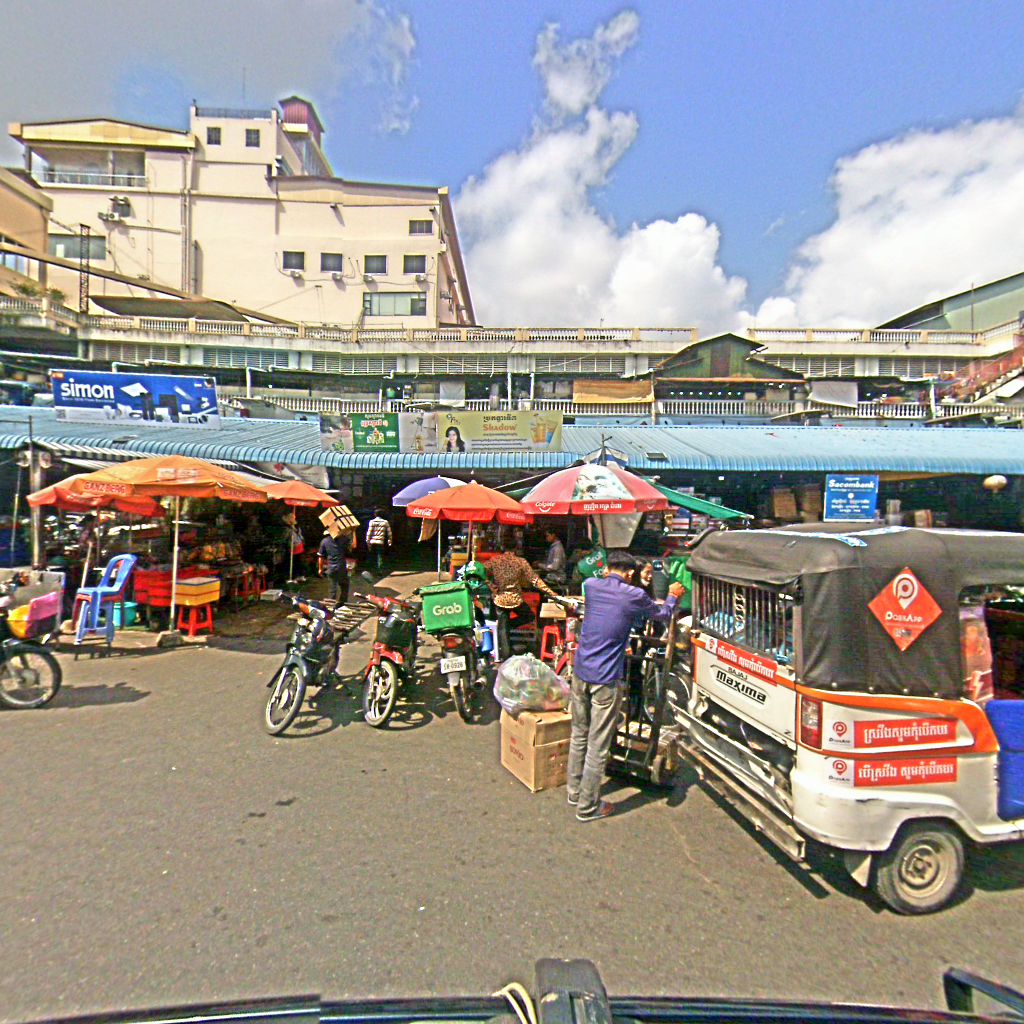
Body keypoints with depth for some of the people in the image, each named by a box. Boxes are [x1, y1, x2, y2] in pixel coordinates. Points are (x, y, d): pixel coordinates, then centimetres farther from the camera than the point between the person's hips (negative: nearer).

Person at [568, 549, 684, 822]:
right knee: (598, 745, 5)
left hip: (580, 673, 6)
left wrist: (607, 575, 44)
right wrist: (673, 596, 32)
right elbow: (663, 615, 13)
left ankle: (575, 791, 35)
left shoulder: (591, 585, 2)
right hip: (606, 679, -5)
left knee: (579, 735, 20)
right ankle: (587, 807, 16)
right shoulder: (634, 595, -7)